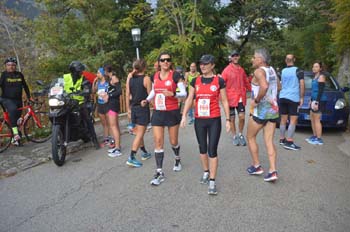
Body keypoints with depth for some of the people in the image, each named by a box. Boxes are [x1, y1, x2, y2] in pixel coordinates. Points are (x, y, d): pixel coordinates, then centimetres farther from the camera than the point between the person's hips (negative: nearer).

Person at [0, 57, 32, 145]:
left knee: (17, 118, 6)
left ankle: (15, 139, 21)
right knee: (13, 110, -35)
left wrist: (29, 97, 16)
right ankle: (15, 133, -36)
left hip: (18, 100, 4)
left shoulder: (19, 74, 8)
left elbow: (25, 86, 16)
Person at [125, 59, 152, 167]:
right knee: (140, 134, -1)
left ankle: (144, 153, 32)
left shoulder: (130, 77, 3)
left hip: (134, 108, 6)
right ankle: (131, 158, -4)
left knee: (139, 132, 18)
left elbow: (127, 95, 6)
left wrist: (128, 109, 14)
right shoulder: (146, 78, -11)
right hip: (143, 108, -6)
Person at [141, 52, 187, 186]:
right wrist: (147, 100, 5)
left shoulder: (175, 75, -7)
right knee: (158, 141, -3)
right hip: (158, 113, 3)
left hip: (172, 112, -3)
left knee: (173, 141, 10)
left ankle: (177, 160, 42)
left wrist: (173, 94, -25)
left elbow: (184, 93, -8)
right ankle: (159, 172, 4)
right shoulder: (155, 76, 6)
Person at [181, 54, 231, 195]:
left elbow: (224, 101, 1)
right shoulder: (195, 81, 5)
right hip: (199, 120, 3)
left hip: (214, 120, -3)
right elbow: (189, 99, 7)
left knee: (212, 150, -4)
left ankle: (212, 182, 4)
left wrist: (228, 119, -2)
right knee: (202, 148, 15)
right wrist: (184, 115, -1)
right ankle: (206, 172, 35)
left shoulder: (219, 81, -3)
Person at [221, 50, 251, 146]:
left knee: (242, 117, -4)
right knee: (232, 118, 6)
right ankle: (234, 136, 23)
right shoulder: (227, 70, -5)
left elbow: (246, 82, 18)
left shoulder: (241, 70, 8)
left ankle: (240, 134, 18)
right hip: (230, 97, -3)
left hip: (241, 97, 3)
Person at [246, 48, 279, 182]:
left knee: (250, 137, 12)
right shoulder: (272, 70, 11)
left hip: (261, 110, -7)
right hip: (273, 109, 7)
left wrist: (256, 100, -22)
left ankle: (256, 166, 18)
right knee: (269, 141, 8)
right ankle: (272, 171, 3)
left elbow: (264, 86, -33)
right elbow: (277, 86, 24)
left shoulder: (259, 71, -14)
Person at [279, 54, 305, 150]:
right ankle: (289, 142, -8)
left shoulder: (282, 71, 11)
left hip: (282, 97, 5)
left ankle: (282, 139, 17)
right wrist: (301, 98, -2)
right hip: (293, 98, -5)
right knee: (293, 120, -3)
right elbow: (302, 84, -6)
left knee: (283, 119, 11)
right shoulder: (298, 71, -2)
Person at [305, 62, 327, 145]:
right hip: (314, 100, 9)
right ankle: (314, 136, 24)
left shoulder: (321, 76, -9)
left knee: (317, 120, -8)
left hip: (319, 101, -9)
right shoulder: (315, 77, 18)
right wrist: (311, 100, 21)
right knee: (312, 119, 14)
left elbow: (321, 91, -16)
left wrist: (316, 102, -21)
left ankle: (319, 139, -4)